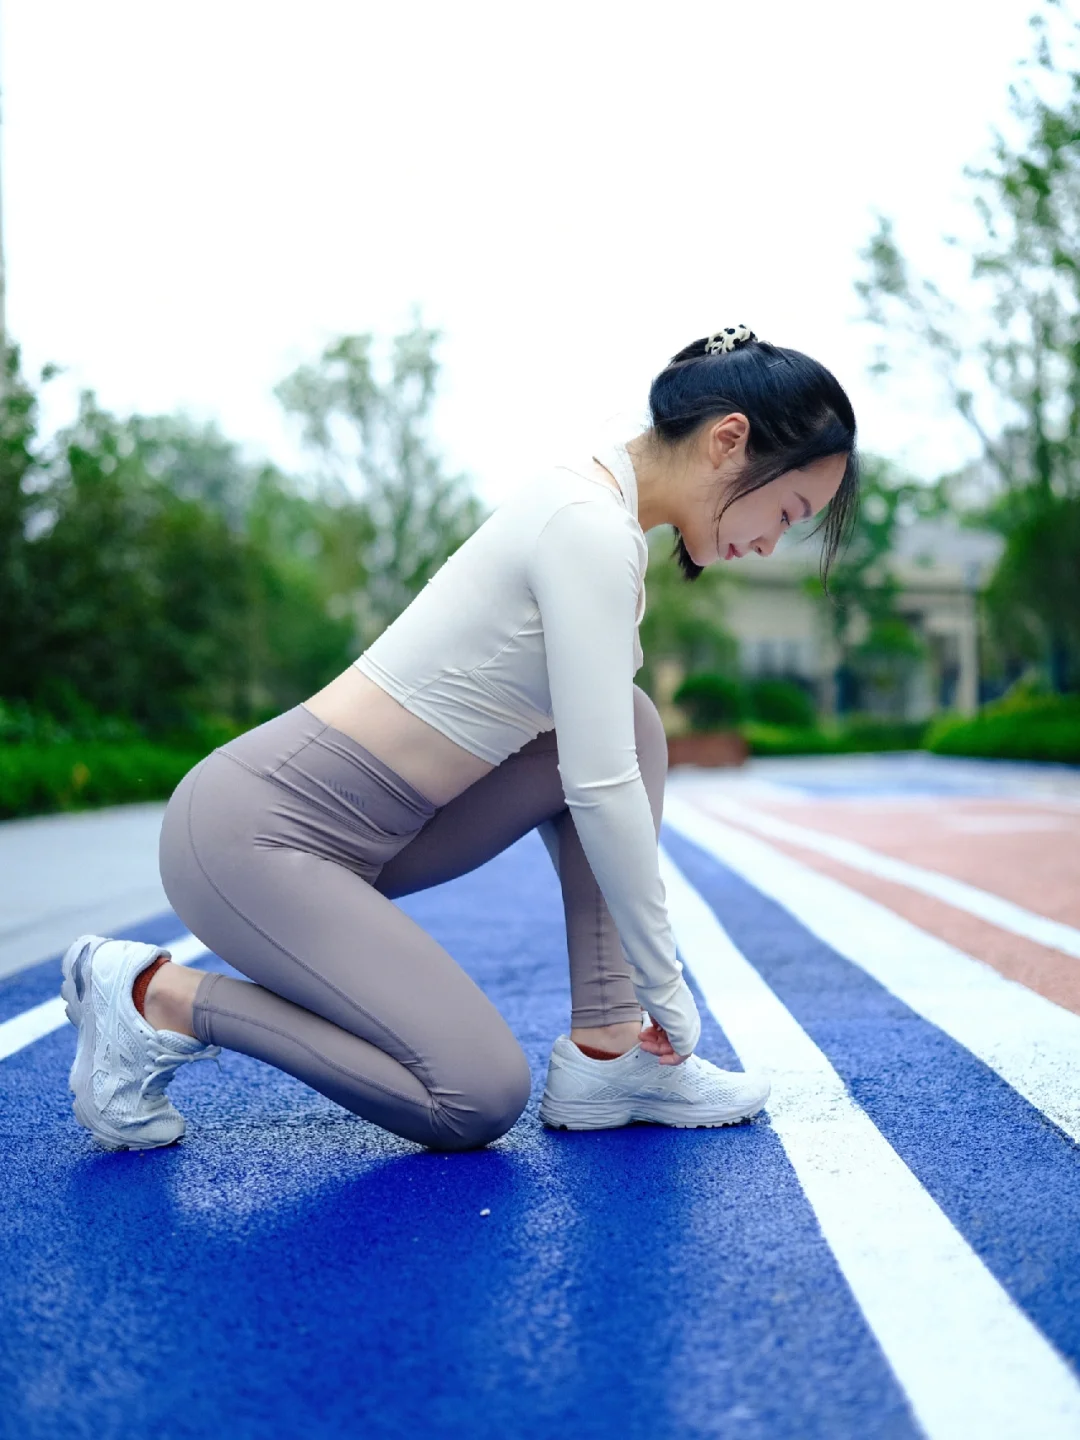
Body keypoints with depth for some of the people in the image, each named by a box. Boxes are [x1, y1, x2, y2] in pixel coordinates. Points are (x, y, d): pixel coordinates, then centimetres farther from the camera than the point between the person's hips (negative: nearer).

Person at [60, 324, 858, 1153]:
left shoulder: (596, 512, 11)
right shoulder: (592, 531, -19)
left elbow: (580, 765, 19)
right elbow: (600, 790, -21)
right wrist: (666, 985, -8)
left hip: (365, 827, 9)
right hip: (254, 835, -9)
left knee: (625, 723, 4)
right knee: (480, 1100, -10)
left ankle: (607, 1053, 5)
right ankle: (161, 1000, 1)